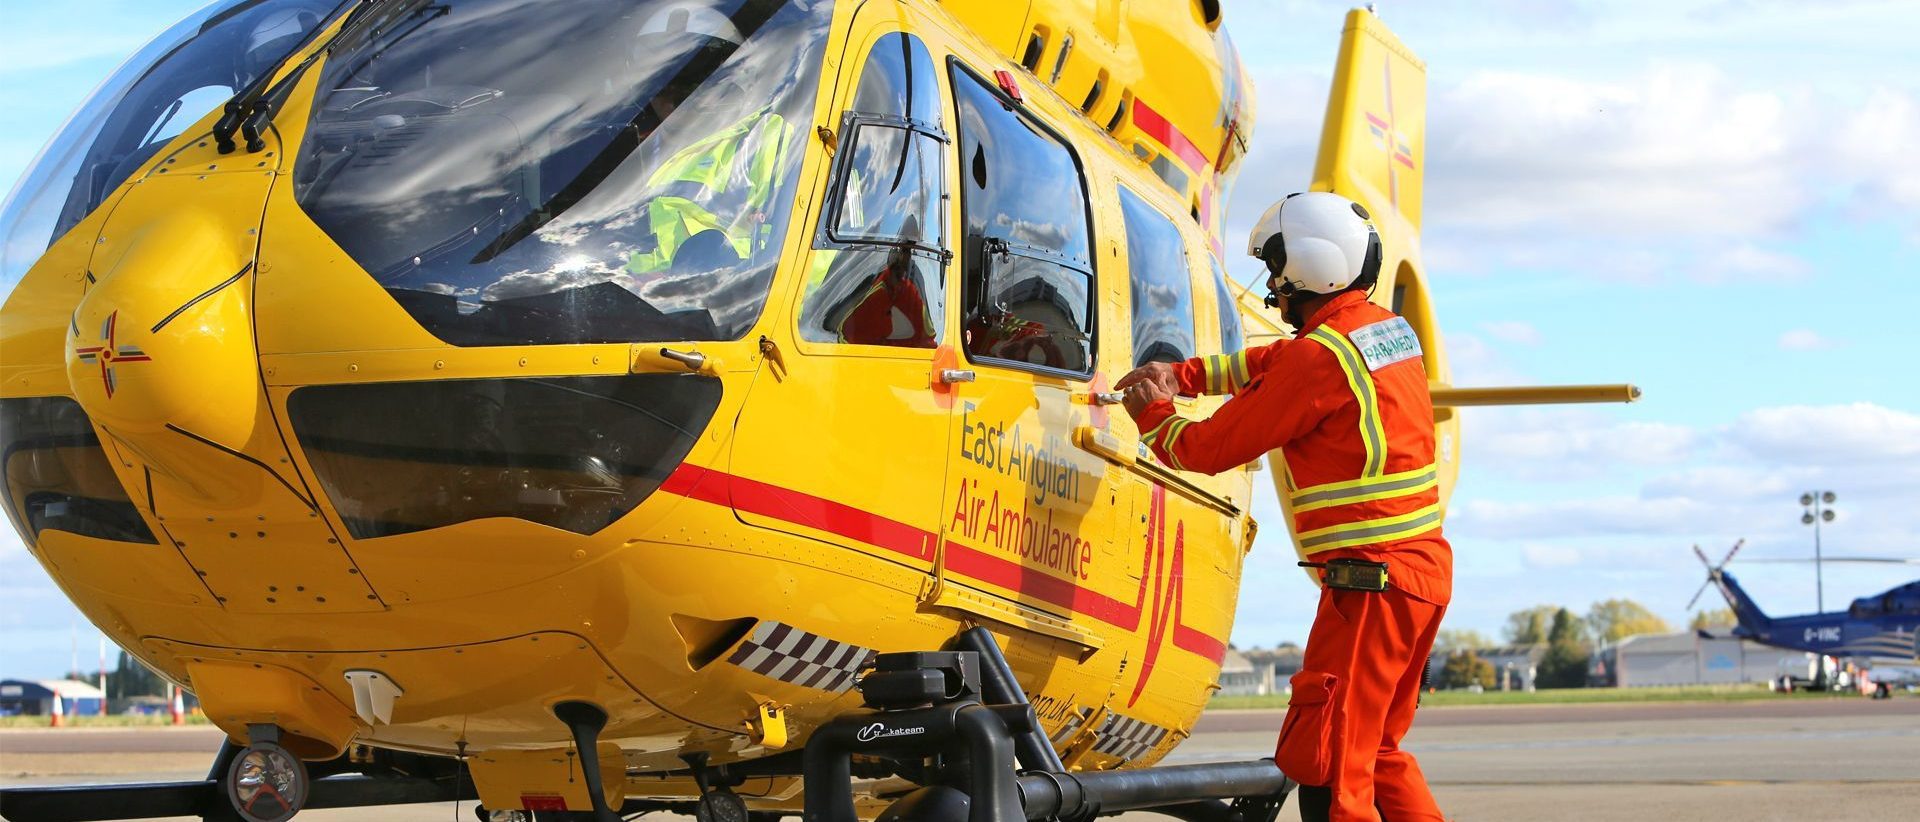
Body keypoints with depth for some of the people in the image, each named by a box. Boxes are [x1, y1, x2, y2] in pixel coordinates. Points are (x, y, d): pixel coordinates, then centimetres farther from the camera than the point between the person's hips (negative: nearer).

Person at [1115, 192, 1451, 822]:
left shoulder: (1321, 355, -15)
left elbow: (1213, 447, -7)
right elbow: (1274, 363, 28)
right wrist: (1181, 375, 20)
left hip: (1372, 578, -10)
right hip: (1424, 566, 10)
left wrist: (1151, 414, 12)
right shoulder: (1388, 330, 12)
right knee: (1376, 752, 19)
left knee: (1324, 766, -8)